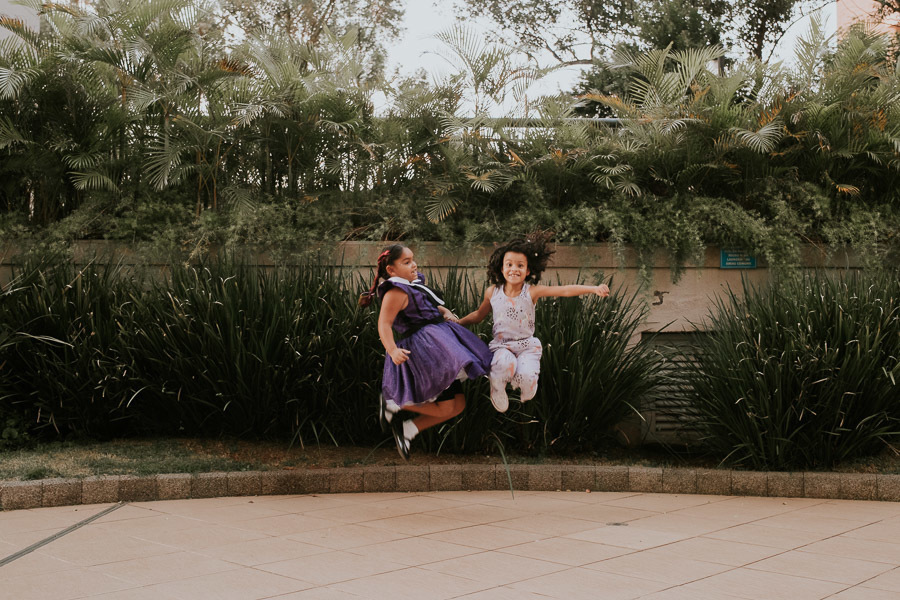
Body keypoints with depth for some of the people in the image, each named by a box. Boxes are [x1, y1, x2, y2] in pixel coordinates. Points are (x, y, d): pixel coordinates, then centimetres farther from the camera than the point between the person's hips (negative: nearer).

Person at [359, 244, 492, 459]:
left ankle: (407, 430, 19)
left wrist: (445, 312, 12)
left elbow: (431, 304, 32)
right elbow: (384, 323, -21)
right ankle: (393, 403, -1)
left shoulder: (416, 284, 17)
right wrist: (392, 350, -35)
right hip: (421, 347, -10)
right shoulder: (396, 292, -12)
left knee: (457, 405, 12)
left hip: (437, 344, 10)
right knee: (446, 407, -16)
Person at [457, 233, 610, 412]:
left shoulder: (531, 292, -9)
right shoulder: (492, 293, 0)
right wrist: (456, 323, 13)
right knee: (505, 364, -36)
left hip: (527, 345, 0)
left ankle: (526, 396, 11)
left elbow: (565, 290, -19)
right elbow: (479, 314, 19)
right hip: (502, 345, 0)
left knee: (526, 375, -29)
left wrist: (593, 288, -29)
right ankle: (497, 386, 0)